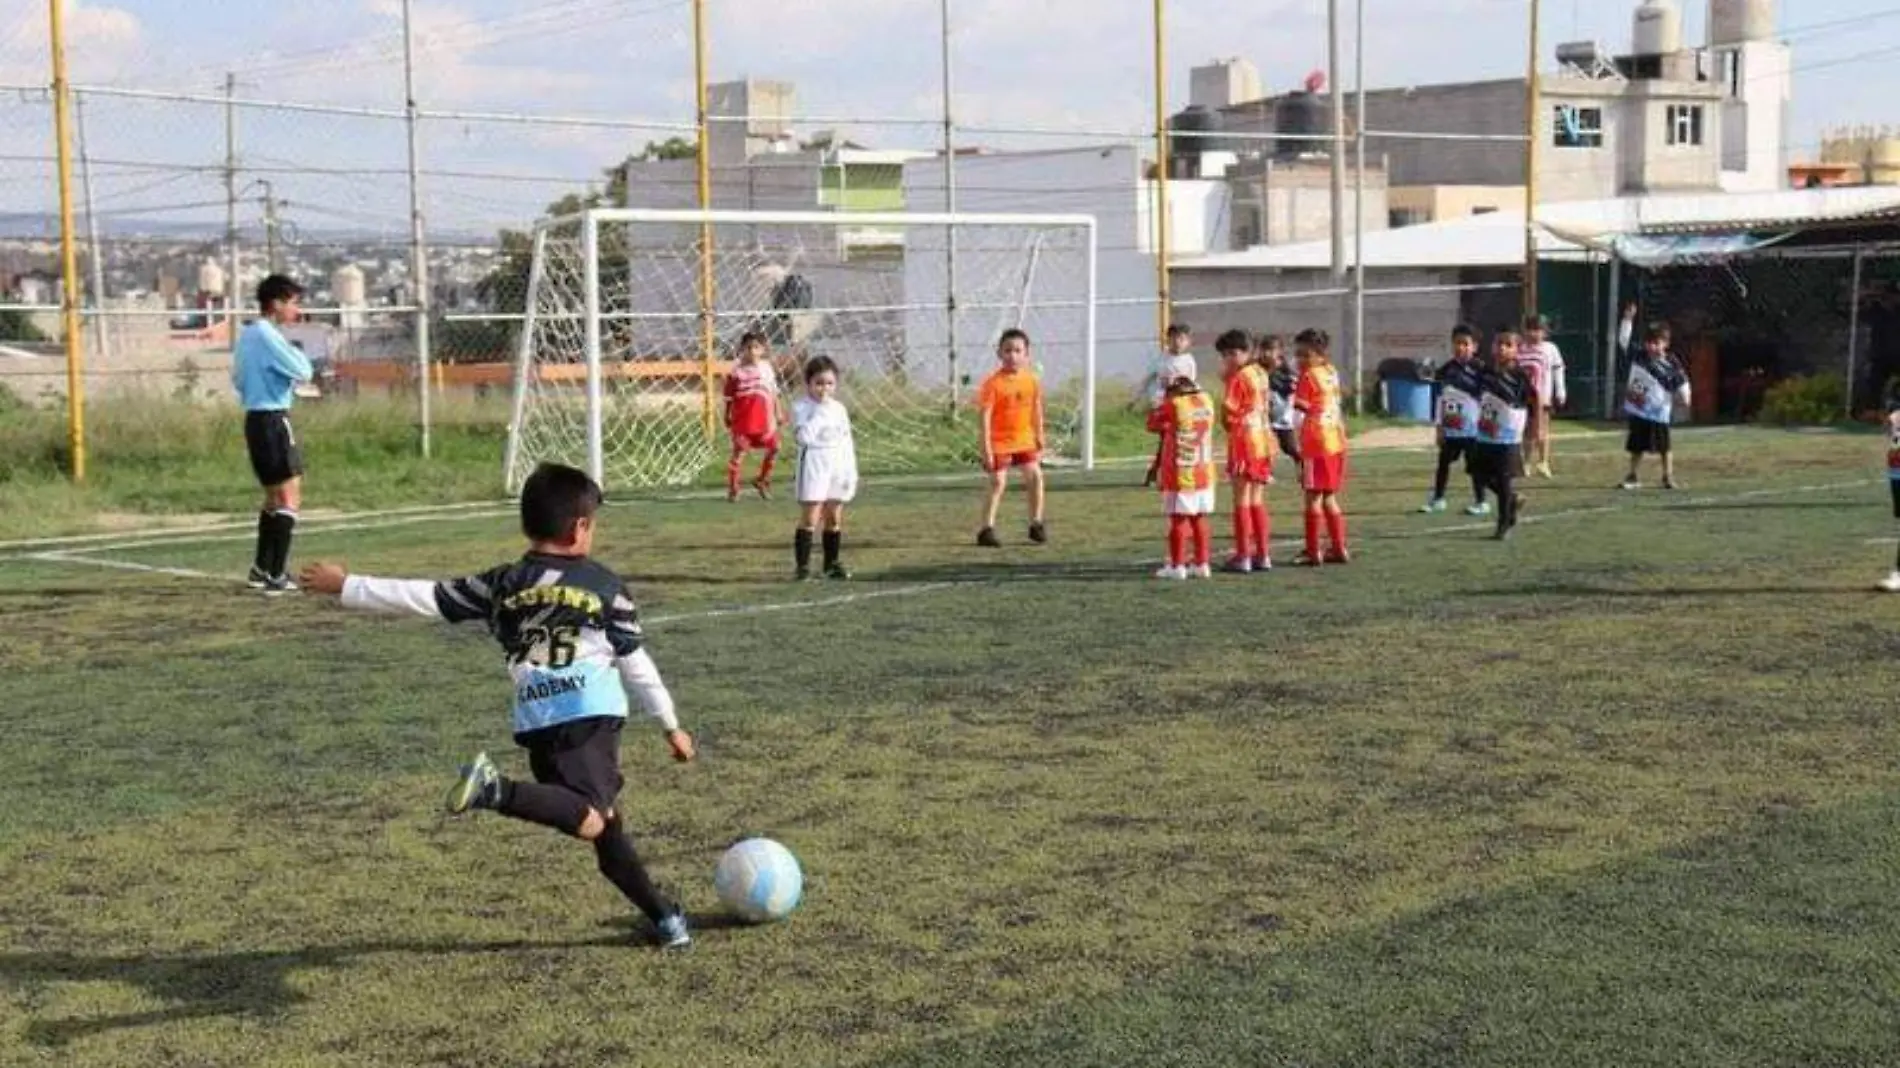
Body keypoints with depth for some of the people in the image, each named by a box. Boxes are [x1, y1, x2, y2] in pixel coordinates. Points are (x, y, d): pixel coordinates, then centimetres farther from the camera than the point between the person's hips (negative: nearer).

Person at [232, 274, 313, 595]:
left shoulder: (248, 335, 15)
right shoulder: (268, 335, -15)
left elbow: (238, 378, 23)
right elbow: (302, 372, -17)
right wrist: (298, 353, 1)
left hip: (256, 418, 10)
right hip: (273, 420, -10)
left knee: (275, 497, 19)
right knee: (289, 498, -10)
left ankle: (262, 569, 25)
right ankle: (277, 576, -14)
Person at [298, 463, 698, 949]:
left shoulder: (501, 585, 13)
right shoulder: (606, 586, 8)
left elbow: (424, 597, 13)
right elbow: (636, 665, 11)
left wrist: (347, 587, 23)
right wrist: (672, 726, 21)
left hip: (536, 726, 5)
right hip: (590, 718, -5)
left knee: (604, 821, 16)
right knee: (591, 821, -21)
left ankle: (661, 913, 18)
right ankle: (498, 790, -39)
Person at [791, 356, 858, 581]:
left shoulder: (839, 409, 10)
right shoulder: (801, 407, -6)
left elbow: (847, 443, 12)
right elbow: (804, 436, -22)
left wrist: (851, 473, 7)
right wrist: (819, 411, -20)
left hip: (838, 467, 5)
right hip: (814, 467, -5)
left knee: (834, 518, 10)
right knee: (809, 518, -6)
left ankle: (833, 563, 19)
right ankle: (802, 565, -3)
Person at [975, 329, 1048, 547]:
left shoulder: (1032, 381, 0)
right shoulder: (993, 383, -14)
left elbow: (1036, 413, 11)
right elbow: (985, 416, -15)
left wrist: (1039, 440, 14)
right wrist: (986, 448, -18)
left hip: (1025, 440, 4)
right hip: (999, 442, -4)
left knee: (1035, 476, -3)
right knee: (998, 483, -4)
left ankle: (1036, 524, 11)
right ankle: (987, 529, 3)